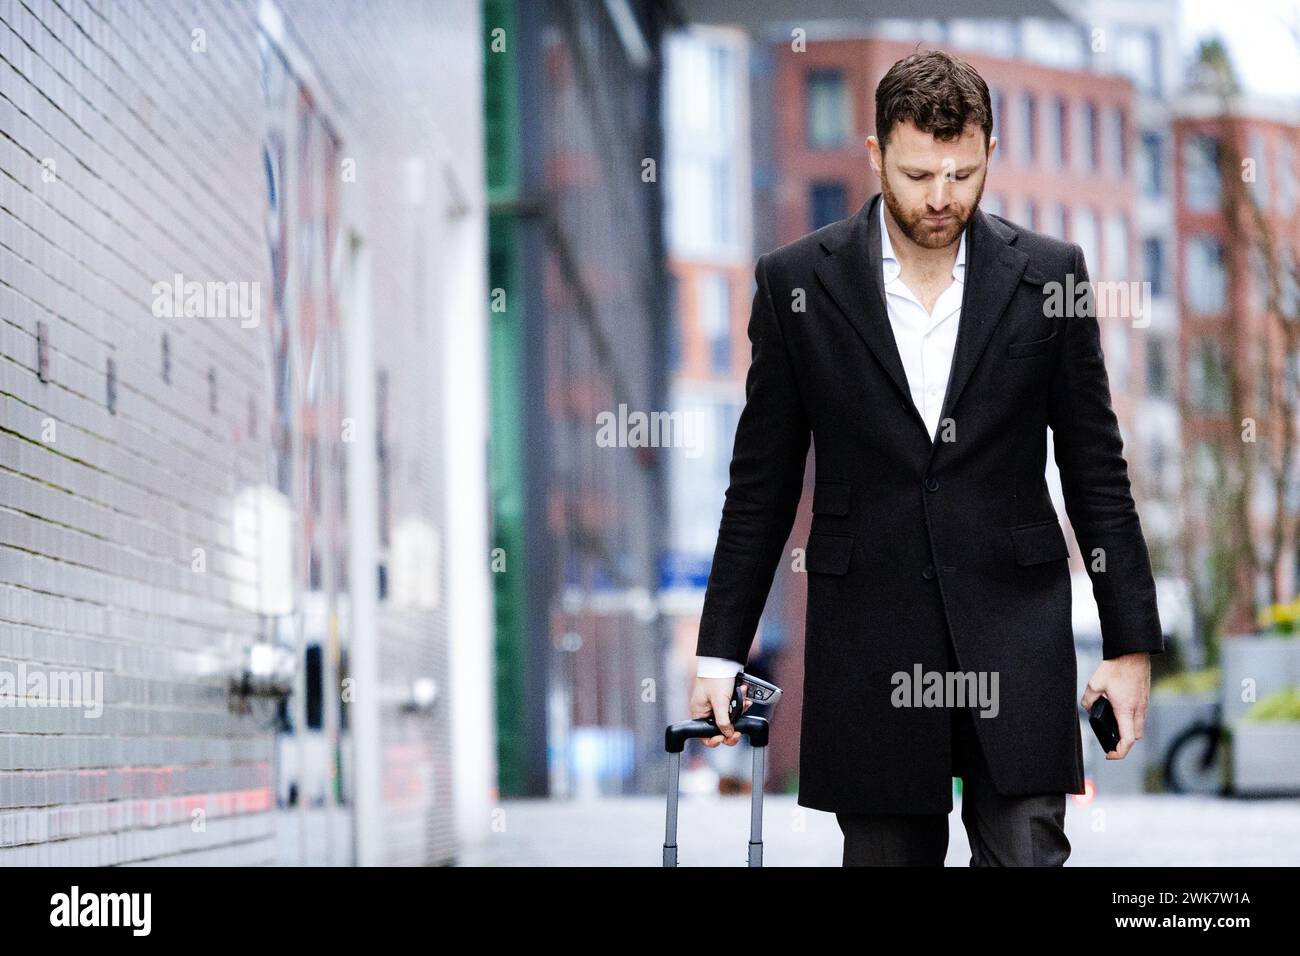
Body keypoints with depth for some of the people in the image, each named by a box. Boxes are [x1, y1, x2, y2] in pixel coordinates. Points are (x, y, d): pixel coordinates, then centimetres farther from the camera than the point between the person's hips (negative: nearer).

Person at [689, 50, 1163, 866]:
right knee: (887, 852, 6)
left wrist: (1131, 643, 2)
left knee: (1027, 852, -5)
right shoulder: (798, 280, 0)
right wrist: (721, 652, 2)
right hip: (868, 640, 0)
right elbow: (762, 486, 4)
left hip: (1015, 633, 0)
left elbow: (1097, 473, 5)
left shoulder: (1046, 274, 1)